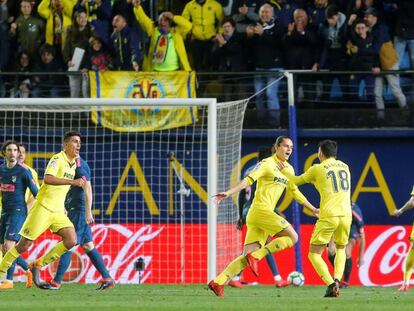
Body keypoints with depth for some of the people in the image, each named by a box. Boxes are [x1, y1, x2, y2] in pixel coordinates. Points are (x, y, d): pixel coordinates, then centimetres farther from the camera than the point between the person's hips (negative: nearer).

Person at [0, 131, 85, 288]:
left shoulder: (73, 163, 13)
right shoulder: (58, 159, -13)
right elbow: (47, 179, -31)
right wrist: (72, 182, -35)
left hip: (58, 211, 7)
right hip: (43, 208, -7)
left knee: (71, 241, -11)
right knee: (23, 246, -4)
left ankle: (38, 265, 2)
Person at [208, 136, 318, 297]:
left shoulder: (289, 169, 20)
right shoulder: (267, 164, -4)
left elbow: (294, 192, 33)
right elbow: (248, 180, -14)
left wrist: (312, 209, 36)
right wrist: (228, 193, -26)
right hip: (261, 209, -8)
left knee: (247, 257, -2)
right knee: (292, 237, -14)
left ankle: (218, 282, -7)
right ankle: (256, 257, -16)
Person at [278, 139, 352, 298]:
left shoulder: (318, 169, 2)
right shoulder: (345, 167, 15)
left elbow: (296, 181, 15)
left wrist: (283, 170, 33)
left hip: (328, 217, -4)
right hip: (346, 215, 4)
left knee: (314, 254, 6)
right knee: (341, 249, 28)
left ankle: (331, 285, -14)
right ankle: (337, 280, 4)